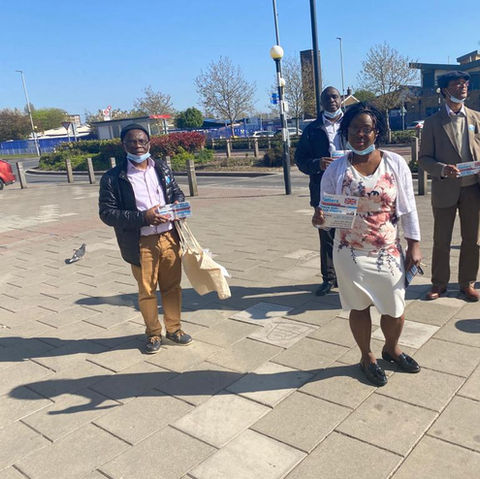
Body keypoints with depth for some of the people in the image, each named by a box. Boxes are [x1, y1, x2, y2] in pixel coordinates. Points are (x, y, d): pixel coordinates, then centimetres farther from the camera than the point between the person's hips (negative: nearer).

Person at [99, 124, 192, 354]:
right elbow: (107, 213, -11)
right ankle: (153, 333, 32)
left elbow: (177, 192, 18)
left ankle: (173, 328, 34)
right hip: (141, 243, -3)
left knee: (172, 286, 15)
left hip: (169, 237, 4)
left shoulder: (162, 168, 6)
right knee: (147, 291, 11)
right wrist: (143, 217, -21)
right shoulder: (113, 178, -8)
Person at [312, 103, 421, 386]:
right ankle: (367, 357, 37)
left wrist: (414, 245, -2)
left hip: (389, 252, 1)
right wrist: (320, 219, -23)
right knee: (359, 307, 12)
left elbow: (408, 208, 0)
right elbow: (326, 211, 0)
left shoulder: (395, 163, -3)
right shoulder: (336, 170, -5)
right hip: (351, 254, -1)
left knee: (395, 309, 11)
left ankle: (392, 348, 43)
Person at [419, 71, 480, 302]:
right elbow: (424, 158, -2)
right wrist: (443, 169, -20)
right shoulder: (433, 122, 0)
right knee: (441, 241, 7)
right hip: (444, 189, -2)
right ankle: (439, 283, 22)